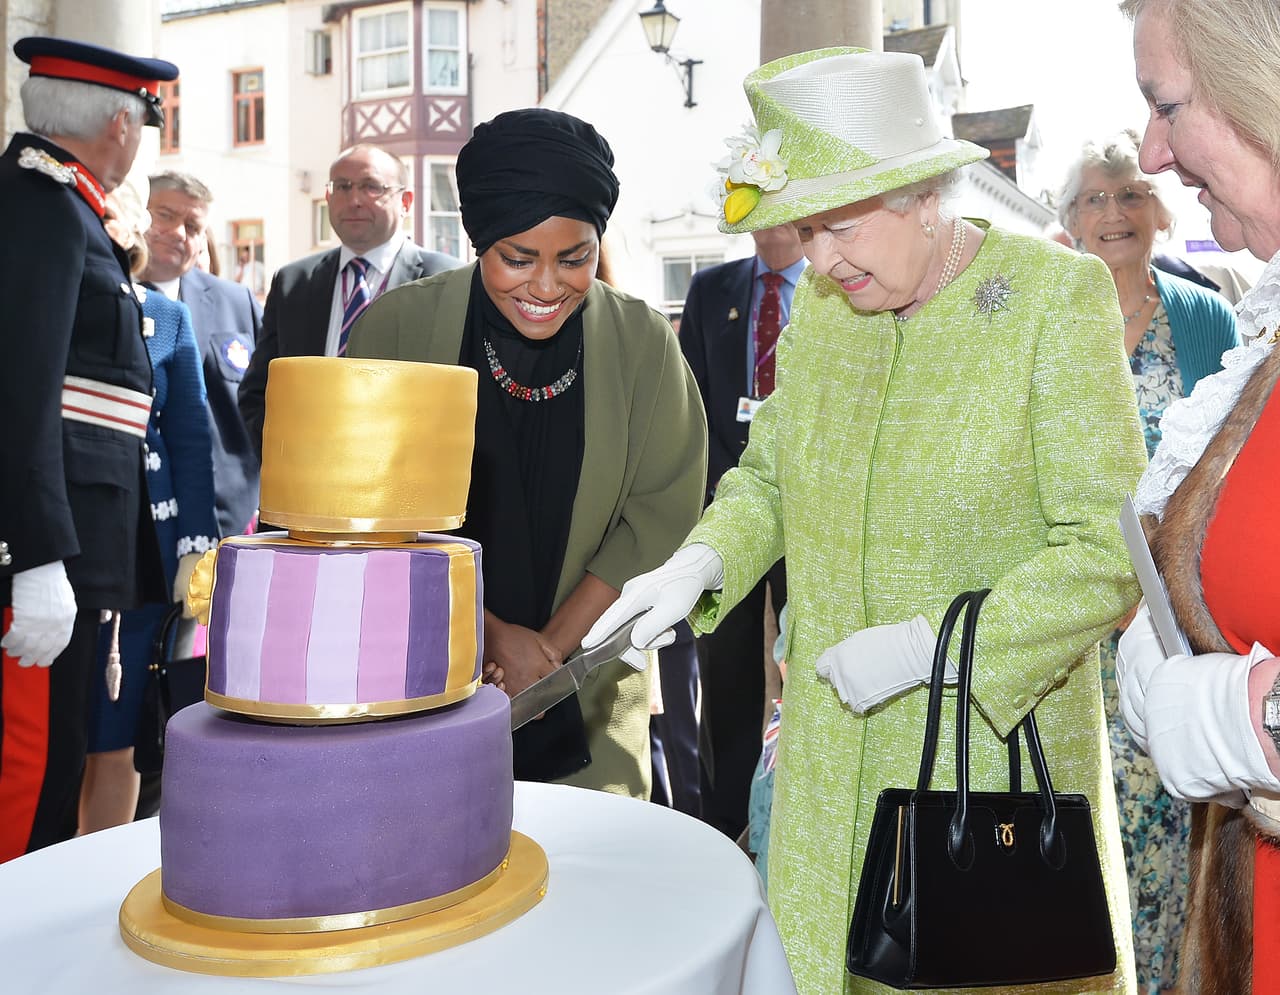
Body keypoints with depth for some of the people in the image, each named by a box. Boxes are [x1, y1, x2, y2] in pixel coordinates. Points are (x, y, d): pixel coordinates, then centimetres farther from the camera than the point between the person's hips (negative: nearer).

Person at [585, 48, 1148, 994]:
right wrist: (702, 561, -6)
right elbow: (770, 474, 13)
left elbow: (1110, 553, -16)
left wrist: (927, 644, -21)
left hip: (999, 736, -4)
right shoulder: (819, 304, 2)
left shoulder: (1058, 296, -14)